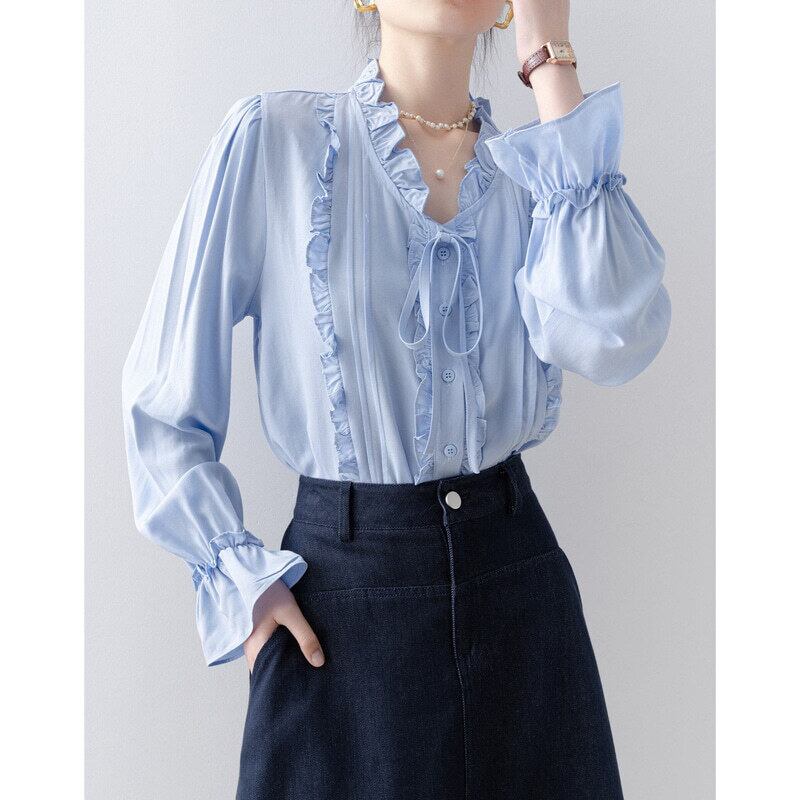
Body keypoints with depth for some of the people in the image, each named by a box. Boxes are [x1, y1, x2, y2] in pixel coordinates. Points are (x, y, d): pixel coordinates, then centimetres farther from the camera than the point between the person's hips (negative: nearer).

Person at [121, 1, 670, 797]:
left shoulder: (535, 168, 2)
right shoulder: (274, 136, -7)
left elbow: (611, 341, -19)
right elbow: (163, 390, -3)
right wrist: (237, 575, -10)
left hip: (518, 577, 3)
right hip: (345, 596, -3)